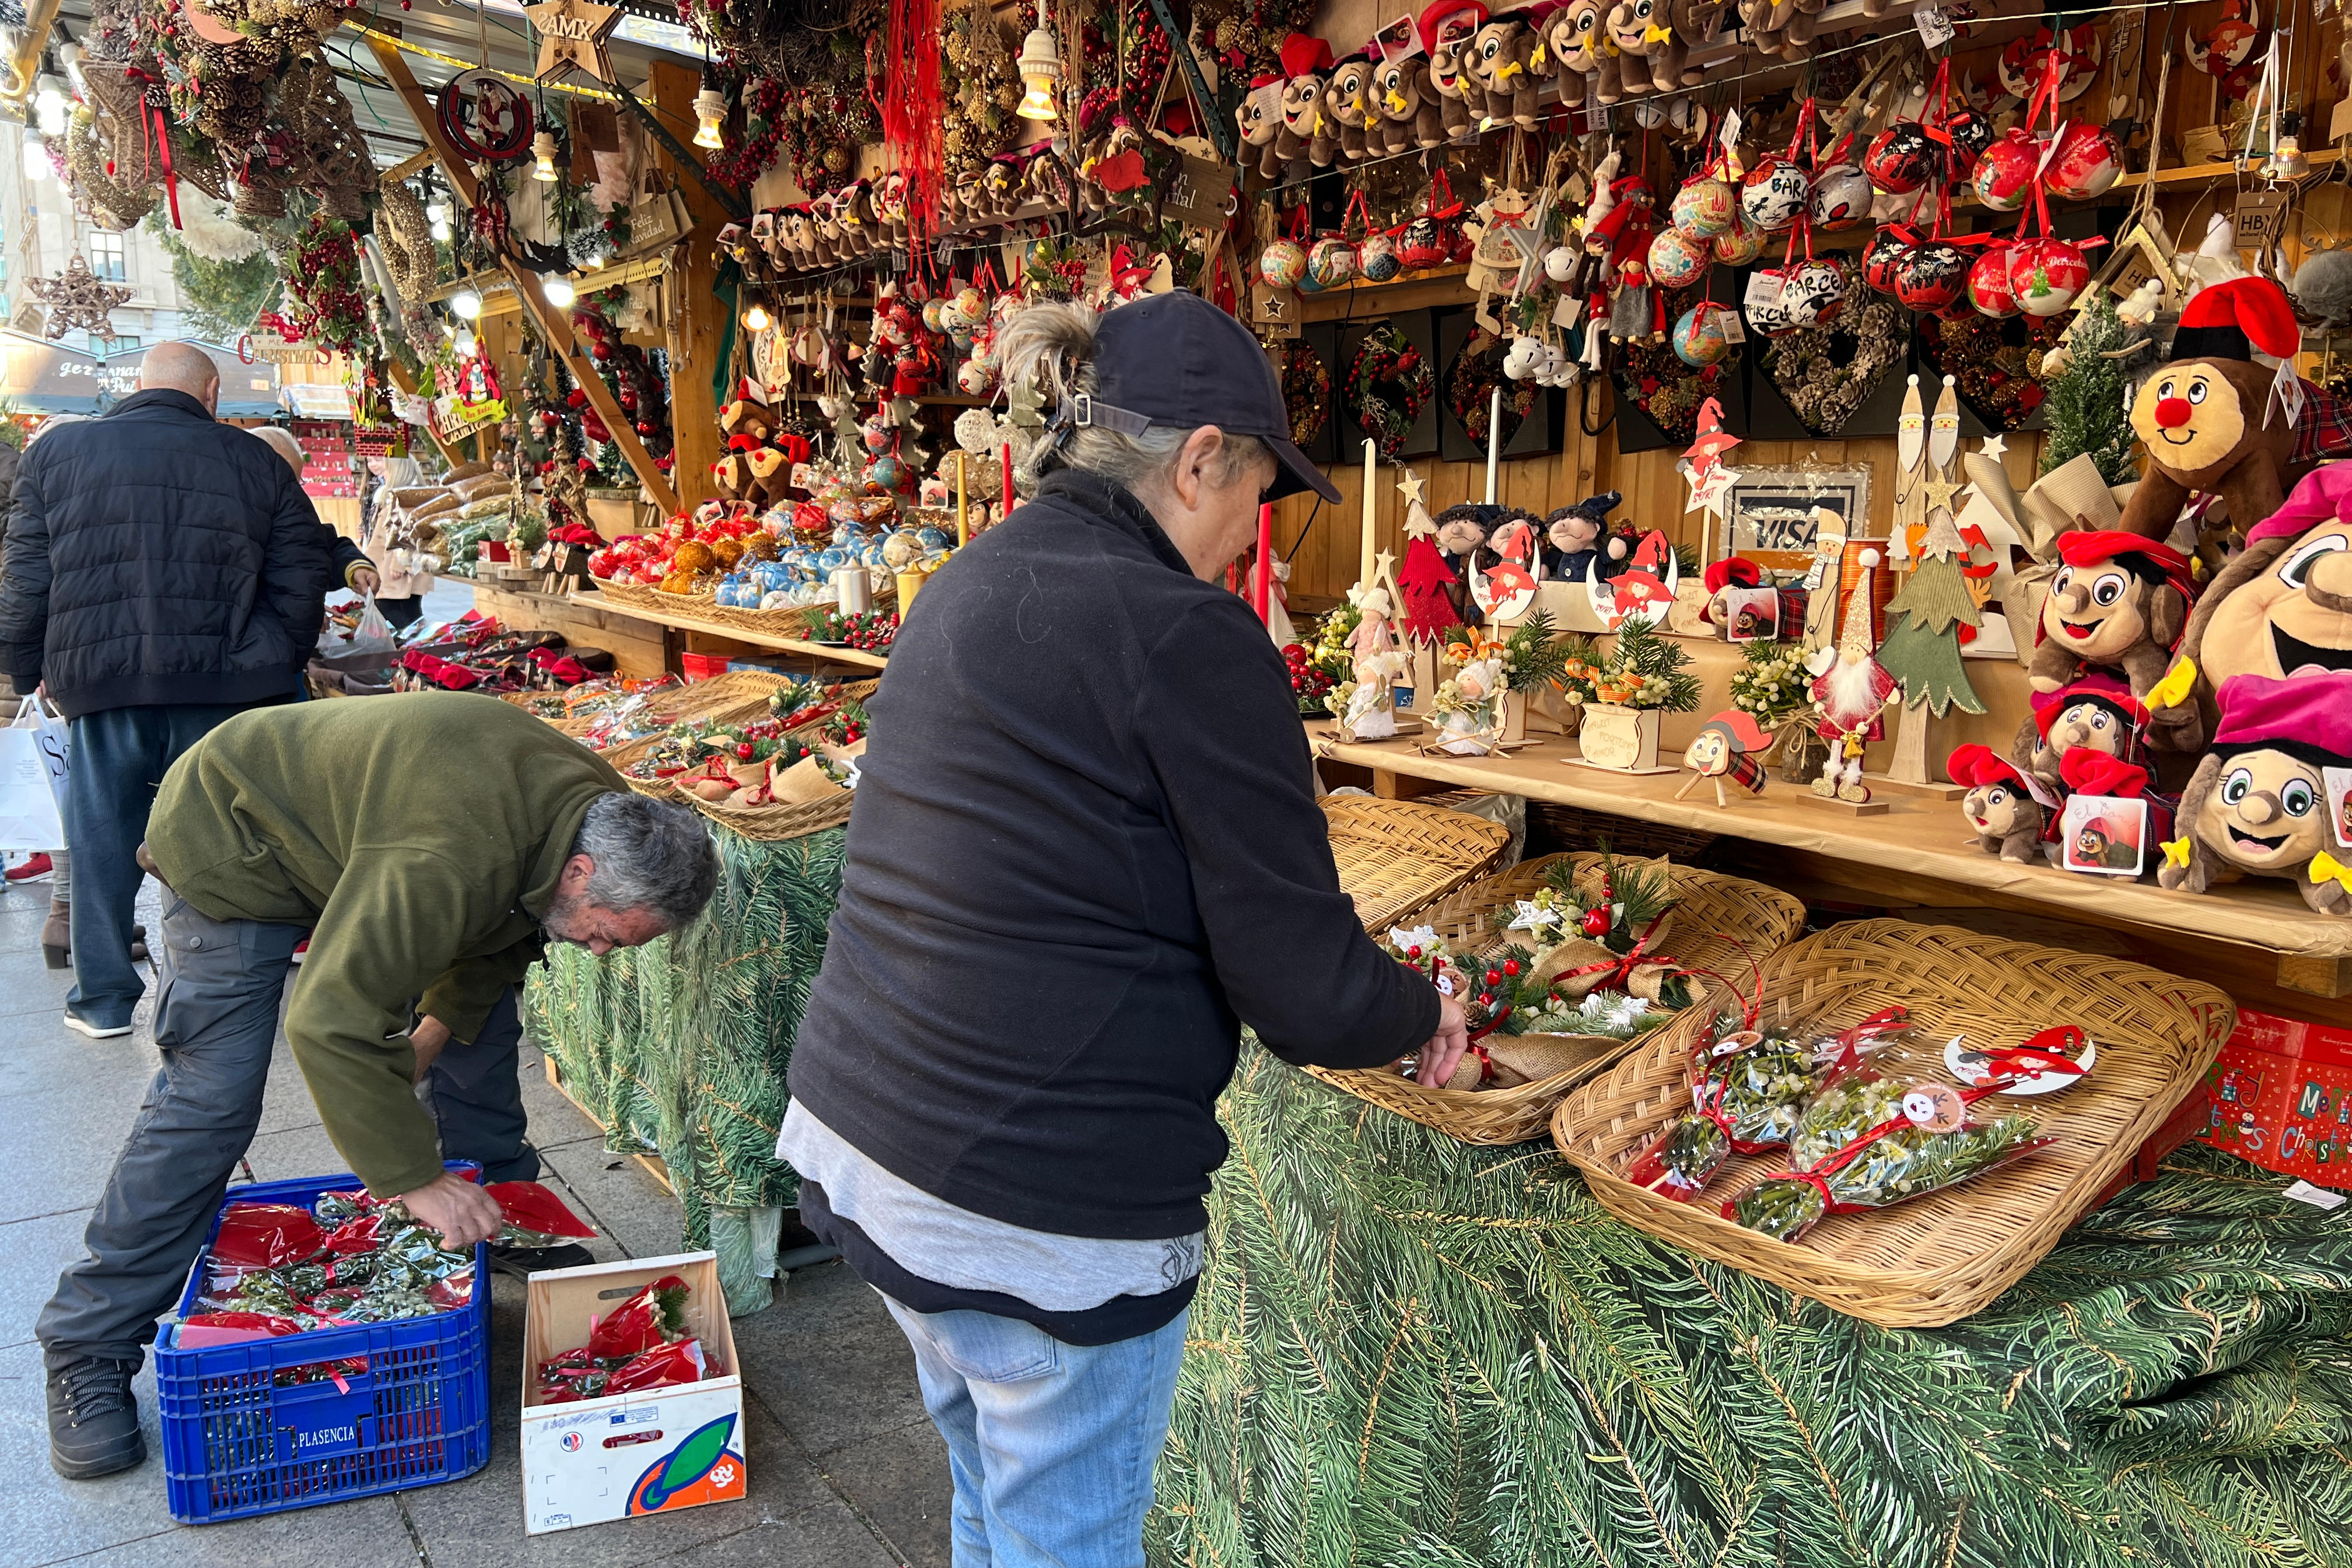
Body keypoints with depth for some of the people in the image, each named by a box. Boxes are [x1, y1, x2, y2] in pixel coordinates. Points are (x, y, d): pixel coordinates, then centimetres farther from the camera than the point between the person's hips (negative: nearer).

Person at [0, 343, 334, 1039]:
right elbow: (303, 577, 5)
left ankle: (102, 1000, 20)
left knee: (102, 838, 12)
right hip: (223, 684, -1)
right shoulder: (254, 460, 5)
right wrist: (281, 667, 16)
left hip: (99, 683, 1)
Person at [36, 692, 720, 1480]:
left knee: (479, 1033, 6)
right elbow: (333, 1023, -43)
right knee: (211, 1100, -10)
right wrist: (415, 1178, -37)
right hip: (235, 845, -8)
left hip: (346, 823, 8)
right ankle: (89, 1345, 5)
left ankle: (503, 1226, 26)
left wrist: (444, 1020, -4)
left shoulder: (607, 815, -16)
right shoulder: (446, 858, -45)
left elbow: (504, 925, 5)